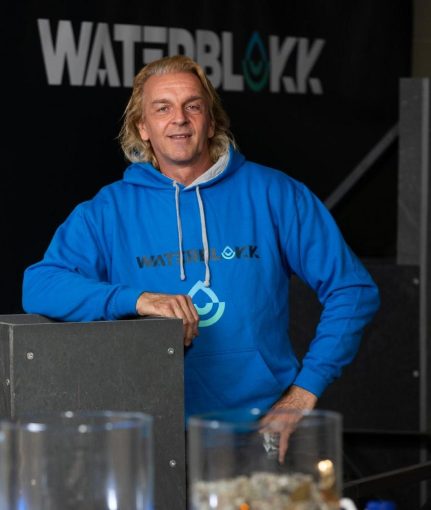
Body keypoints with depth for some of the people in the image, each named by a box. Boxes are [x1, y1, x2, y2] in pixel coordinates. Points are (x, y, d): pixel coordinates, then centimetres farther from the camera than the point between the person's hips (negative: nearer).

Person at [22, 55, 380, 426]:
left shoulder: (272, 194, 6)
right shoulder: (108, 211, 7)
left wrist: (306, 389, -2)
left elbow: (354, 291, 7)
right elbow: (38, 287, -5)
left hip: (265, 417, 0)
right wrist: (138, 299, -19)